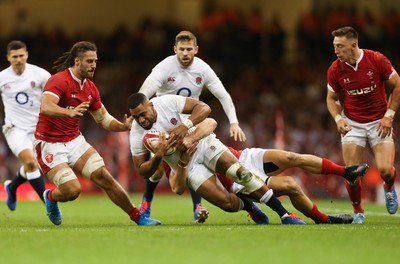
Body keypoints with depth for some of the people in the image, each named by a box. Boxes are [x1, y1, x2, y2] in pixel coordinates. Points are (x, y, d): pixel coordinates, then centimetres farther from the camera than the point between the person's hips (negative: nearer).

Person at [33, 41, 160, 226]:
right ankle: (50, 197, 15)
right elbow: (46, 107, -34)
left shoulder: (90, 88, 7)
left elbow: (103, 119, 13)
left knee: (104, 177, -6)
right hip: (50, 144, -7)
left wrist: (124, 126, -6)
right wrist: (69, 112, -52)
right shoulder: (59, 81, -18)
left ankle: (137, 217, 3)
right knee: (72, 190, -20)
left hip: (75, 140, 7)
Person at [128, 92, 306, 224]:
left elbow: (204, 108, -17)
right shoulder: (137, 135, -12)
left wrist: (185, 126, -33)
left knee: (240, 172, -22)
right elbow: (143, 171, -7)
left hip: (202, 144, 0)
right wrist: (157, 157, -27)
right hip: (187, 166, 0)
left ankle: (284, 215, -15)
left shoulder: (167, 102, -16)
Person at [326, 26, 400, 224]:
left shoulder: (377, 60, -13)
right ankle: (358, 211, 13)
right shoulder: (335, 69, -7)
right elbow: (332, 98, 9)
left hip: (379, 123, -1)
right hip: (352, 124, 2)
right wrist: (338, 118, -10)